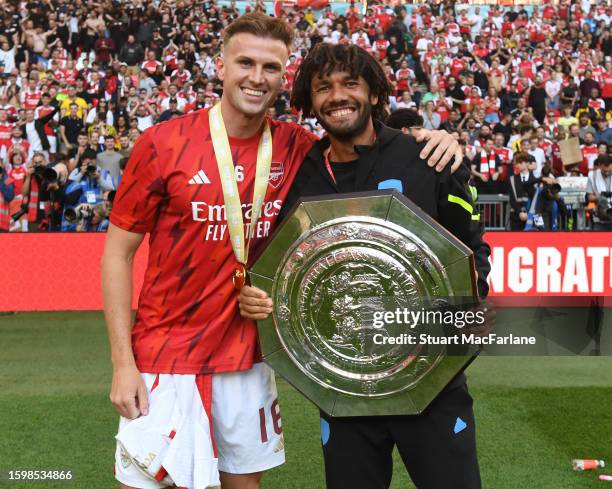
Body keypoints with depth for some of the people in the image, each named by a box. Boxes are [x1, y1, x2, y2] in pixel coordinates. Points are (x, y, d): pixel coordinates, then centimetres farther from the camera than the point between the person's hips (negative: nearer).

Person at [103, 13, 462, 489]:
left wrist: (431, 137, -6)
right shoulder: (164, 144, -9)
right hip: (166, 358, -3)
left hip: (248, 356, 3)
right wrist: (122, 363, -10)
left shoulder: (294, 147, 1)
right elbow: (118, 253, -4)